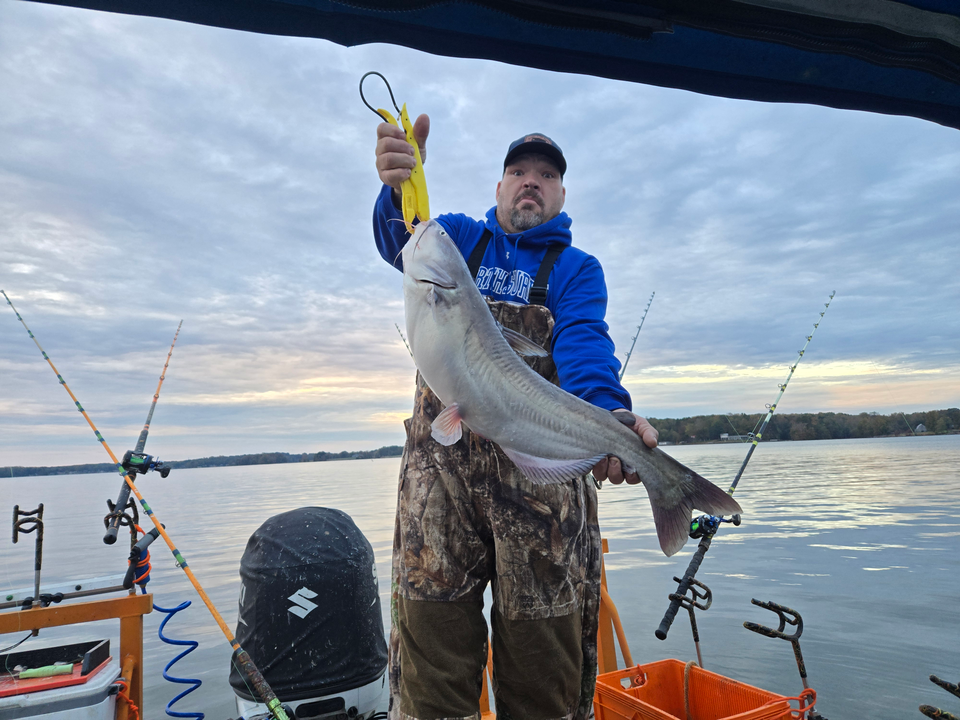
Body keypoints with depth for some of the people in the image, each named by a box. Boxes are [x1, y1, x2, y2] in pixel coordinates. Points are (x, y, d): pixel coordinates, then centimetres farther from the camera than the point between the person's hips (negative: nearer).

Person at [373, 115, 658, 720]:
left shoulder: (577, 268, 10)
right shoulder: (458, 236, 16)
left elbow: (584, 343, -9)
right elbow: (401, 241, -6)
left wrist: (607, 409, -31)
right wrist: (399, 188, -29)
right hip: (440, 462, 1)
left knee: (544, 659, 6)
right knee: (430, 639, 5)